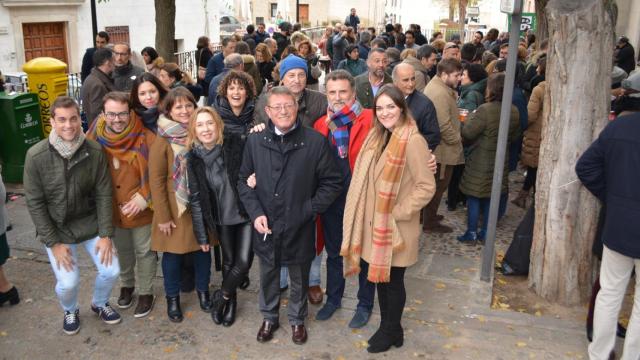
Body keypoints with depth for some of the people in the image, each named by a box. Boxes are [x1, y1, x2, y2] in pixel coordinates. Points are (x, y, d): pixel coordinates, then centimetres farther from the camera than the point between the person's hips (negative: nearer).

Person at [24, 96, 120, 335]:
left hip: (89, 222, 2)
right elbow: (35, 203, -11)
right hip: (56, 228, -1)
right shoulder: (36, 156, -18)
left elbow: (103, 195, -7)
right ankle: (70, 311, 29)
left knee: (111, 271, -2)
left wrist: (105, 234, -10)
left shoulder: (94, 151, -14)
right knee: (68, 282, -8)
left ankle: (99, 303, 33)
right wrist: (53, 243, -12)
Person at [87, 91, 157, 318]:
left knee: (144, 252, 14)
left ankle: (146, 293, 33)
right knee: (122, 250, 25)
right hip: (112, 209, 4)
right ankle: (127, 285, 48)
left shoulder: (145, 137, -19)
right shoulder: (96, 138, -9)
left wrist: (144, 197, -24)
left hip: (141, 210, -3)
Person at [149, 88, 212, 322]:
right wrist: (163, 217, -12)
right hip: (175, 208, -3)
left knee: (203, 250, 13)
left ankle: (203, 290, 36)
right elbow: (156, 181, -10)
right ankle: (172, 298, 30)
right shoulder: (162, 141, -12)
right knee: (173, 254, 9)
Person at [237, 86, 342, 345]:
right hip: (265, 227, 2)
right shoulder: (255, 141, -3)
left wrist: (309, 210, -13)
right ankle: (269, 318, 46)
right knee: (268, 277, 21)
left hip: (300, 228, -2)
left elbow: (332, 183, -6)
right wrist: (255, 212, -8)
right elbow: (244, 180, 5)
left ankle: (297, 320, 44)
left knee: (299, 279, 19)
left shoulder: (316, 142, -11)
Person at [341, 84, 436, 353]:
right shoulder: (378, 136, 6)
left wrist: (398, 212, -16)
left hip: (397, 227, -7)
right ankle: (387, 327, 37)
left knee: (393, 280, 10)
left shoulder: (413, 141, -19)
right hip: (375, 223, 7)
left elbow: (427, 187, -19)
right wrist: (370, 216, 6)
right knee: (379, 276, 18)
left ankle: (391, 331, 31)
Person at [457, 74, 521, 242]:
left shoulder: (485, 110, -22)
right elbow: (514, 136, 12)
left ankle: (471, 234, 11)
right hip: (499, 161, 6)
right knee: (490, 197, 16)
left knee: (474, 197, 5)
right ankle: (485, 233, 23)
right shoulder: (514, 112, -1)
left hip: (480, 162, -6)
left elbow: (467, 133, -18)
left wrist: (471, 117, -1)